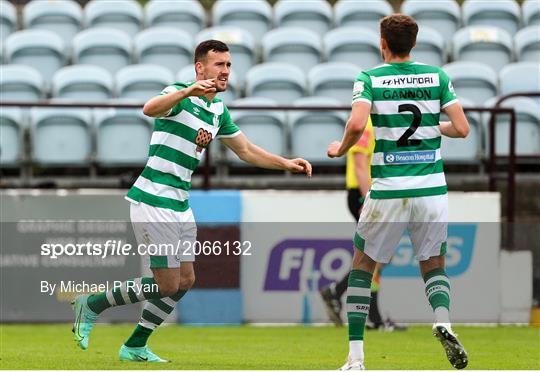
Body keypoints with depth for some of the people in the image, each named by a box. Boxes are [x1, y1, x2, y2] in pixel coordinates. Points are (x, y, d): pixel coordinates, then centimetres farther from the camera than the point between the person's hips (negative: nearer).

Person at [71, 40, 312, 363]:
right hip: (153, 200, -9)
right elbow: (150, 109, -35)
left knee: (185, 281, 9)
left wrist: (287, 163, 12)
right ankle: (92, 306, 9)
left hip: (179, 204, 9)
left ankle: (135, 347, 20)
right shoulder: (180, 95, -12)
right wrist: (188, 92, -52)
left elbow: (247, 150, 24)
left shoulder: (219, 110, 13)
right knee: (167, 284, -7)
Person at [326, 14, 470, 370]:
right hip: (432, 189, 2)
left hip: (388, 191, -2)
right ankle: (443, 321, -16)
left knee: (363, 265, 15)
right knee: (434, 265, 17)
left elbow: (356, 125, -18)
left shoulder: (370, 79, -2)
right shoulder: (437, 76, 4)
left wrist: (340, 149, 2)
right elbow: (462, 128, -1)